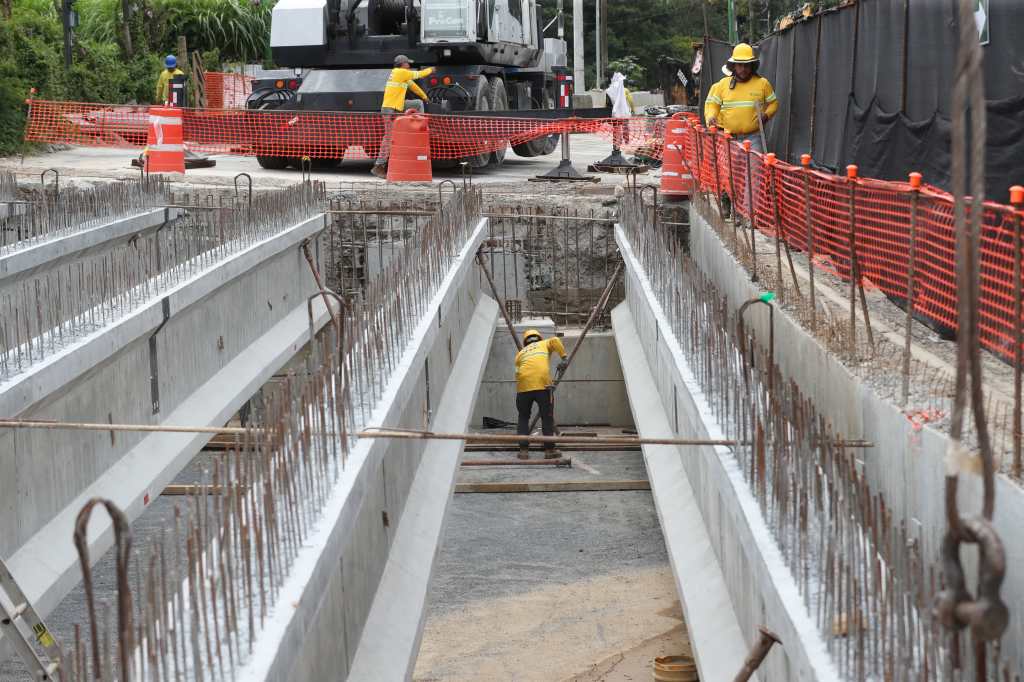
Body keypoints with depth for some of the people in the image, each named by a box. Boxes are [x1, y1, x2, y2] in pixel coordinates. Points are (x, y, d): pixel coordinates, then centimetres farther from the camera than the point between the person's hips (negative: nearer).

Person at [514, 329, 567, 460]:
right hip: (542, 384, -2)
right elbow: (555, 341, 4)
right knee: (547, 418, 8)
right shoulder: (544, 344, 25)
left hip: (523, 386, 2)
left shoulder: (520, 353, 29)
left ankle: (523, 450, 8)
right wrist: (563, 357, 1)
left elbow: (517, 372, 20)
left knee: (523, 418, 15)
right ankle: (549, 450, 8)